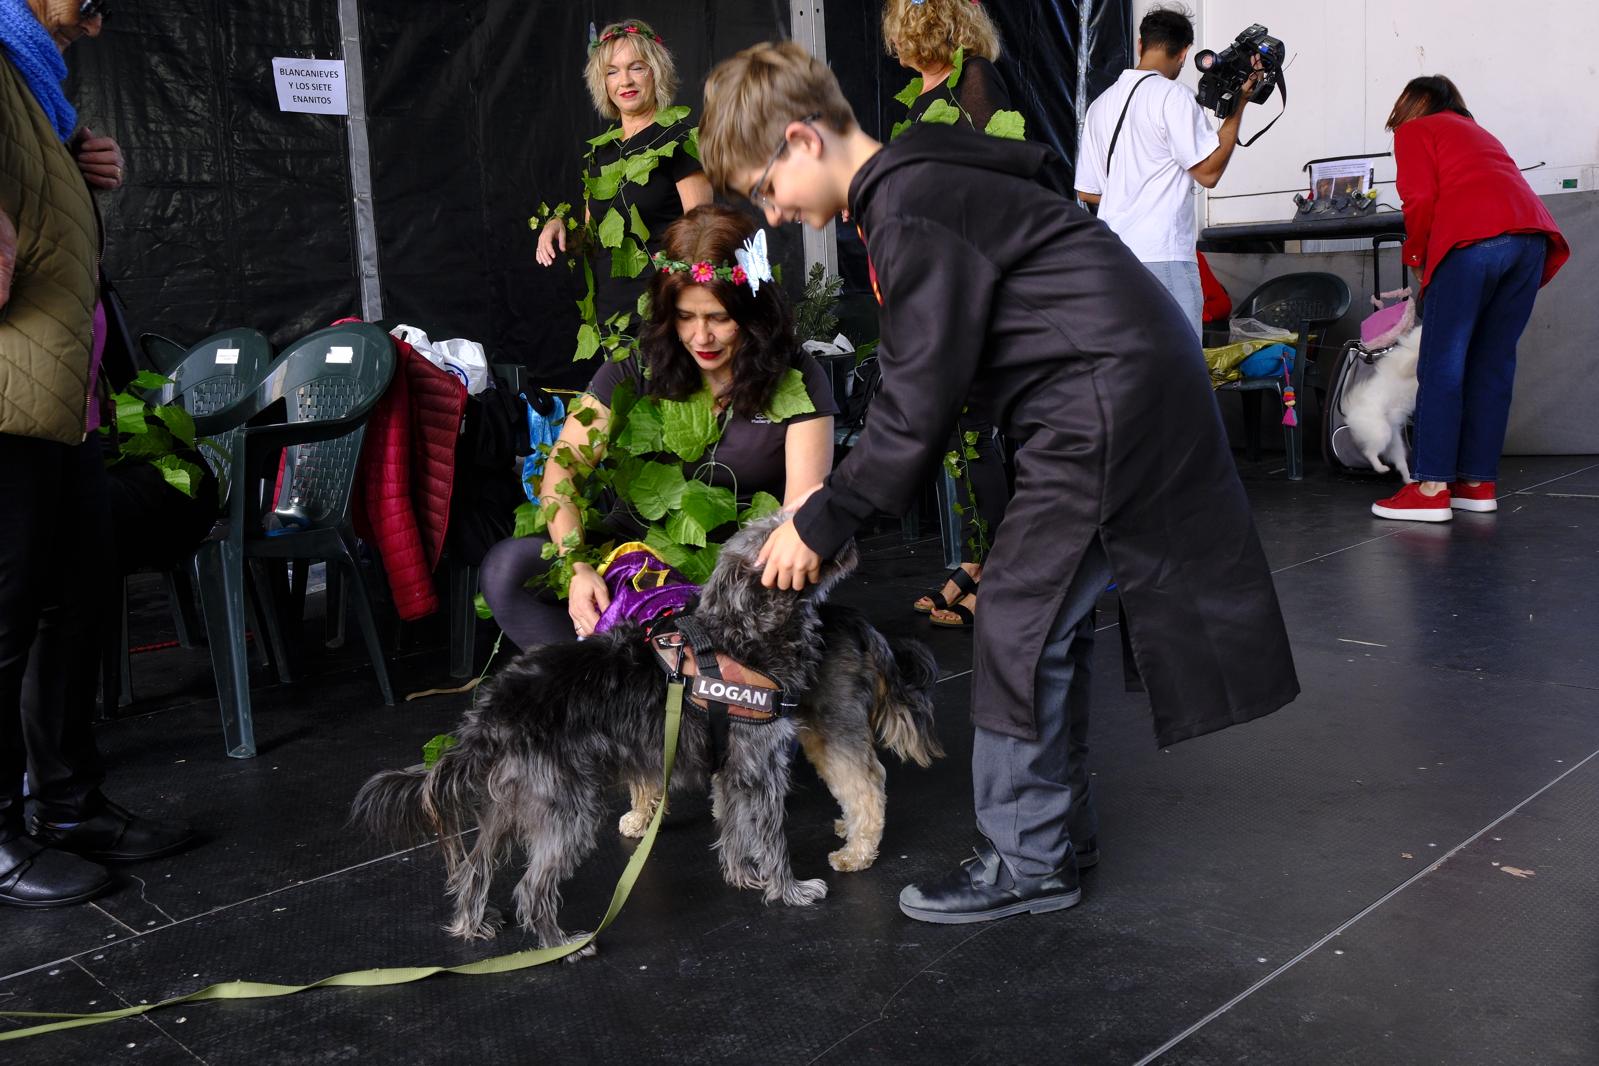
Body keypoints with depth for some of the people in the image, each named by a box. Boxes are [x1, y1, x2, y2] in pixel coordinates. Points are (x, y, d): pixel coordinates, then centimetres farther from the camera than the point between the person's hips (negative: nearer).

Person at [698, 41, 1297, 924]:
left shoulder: (910, 208, -18)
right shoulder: (916, 185, 14)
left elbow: (916, 404, -19)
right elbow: (923, 380, 15)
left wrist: (819, 525, -10)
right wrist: (833, 511, 11)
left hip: (1102, 401, -10)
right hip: (1125, 390, 10)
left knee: (1021, 616, -4)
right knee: (1046, 610, 15)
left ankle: (1027, 860, 9)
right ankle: (1058, 829, 27)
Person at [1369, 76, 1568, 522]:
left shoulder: (1414, 130, 16)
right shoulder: (1479, 133, 36)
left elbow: (1421, 200, 1)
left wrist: (1415, 255, 15)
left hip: (1474, 237, -7)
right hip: (1533, 234, 7)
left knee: (1442, 362, -6)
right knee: (1494, 361, 9)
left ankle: (1432, 487, -10)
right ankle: (1479, 482, 10)